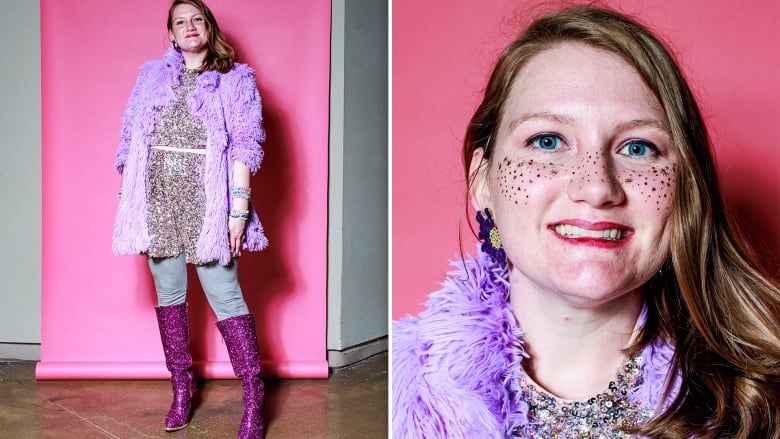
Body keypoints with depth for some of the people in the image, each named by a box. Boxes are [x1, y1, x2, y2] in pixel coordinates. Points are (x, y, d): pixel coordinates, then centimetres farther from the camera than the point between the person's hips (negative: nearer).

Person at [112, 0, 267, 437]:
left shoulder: (235, 78, 7)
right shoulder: (152, 76, 17)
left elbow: (244, 145, -2)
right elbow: (131, 138, 14)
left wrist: (240, 205, -10)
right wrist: (127, 196, 7)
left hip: (205, 196, -4)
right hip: (158, 196, 4)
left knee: (225, 294, -7)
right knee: (169, 292, 7)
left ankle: (254, 397, 0)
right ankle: (182, 388, 20)